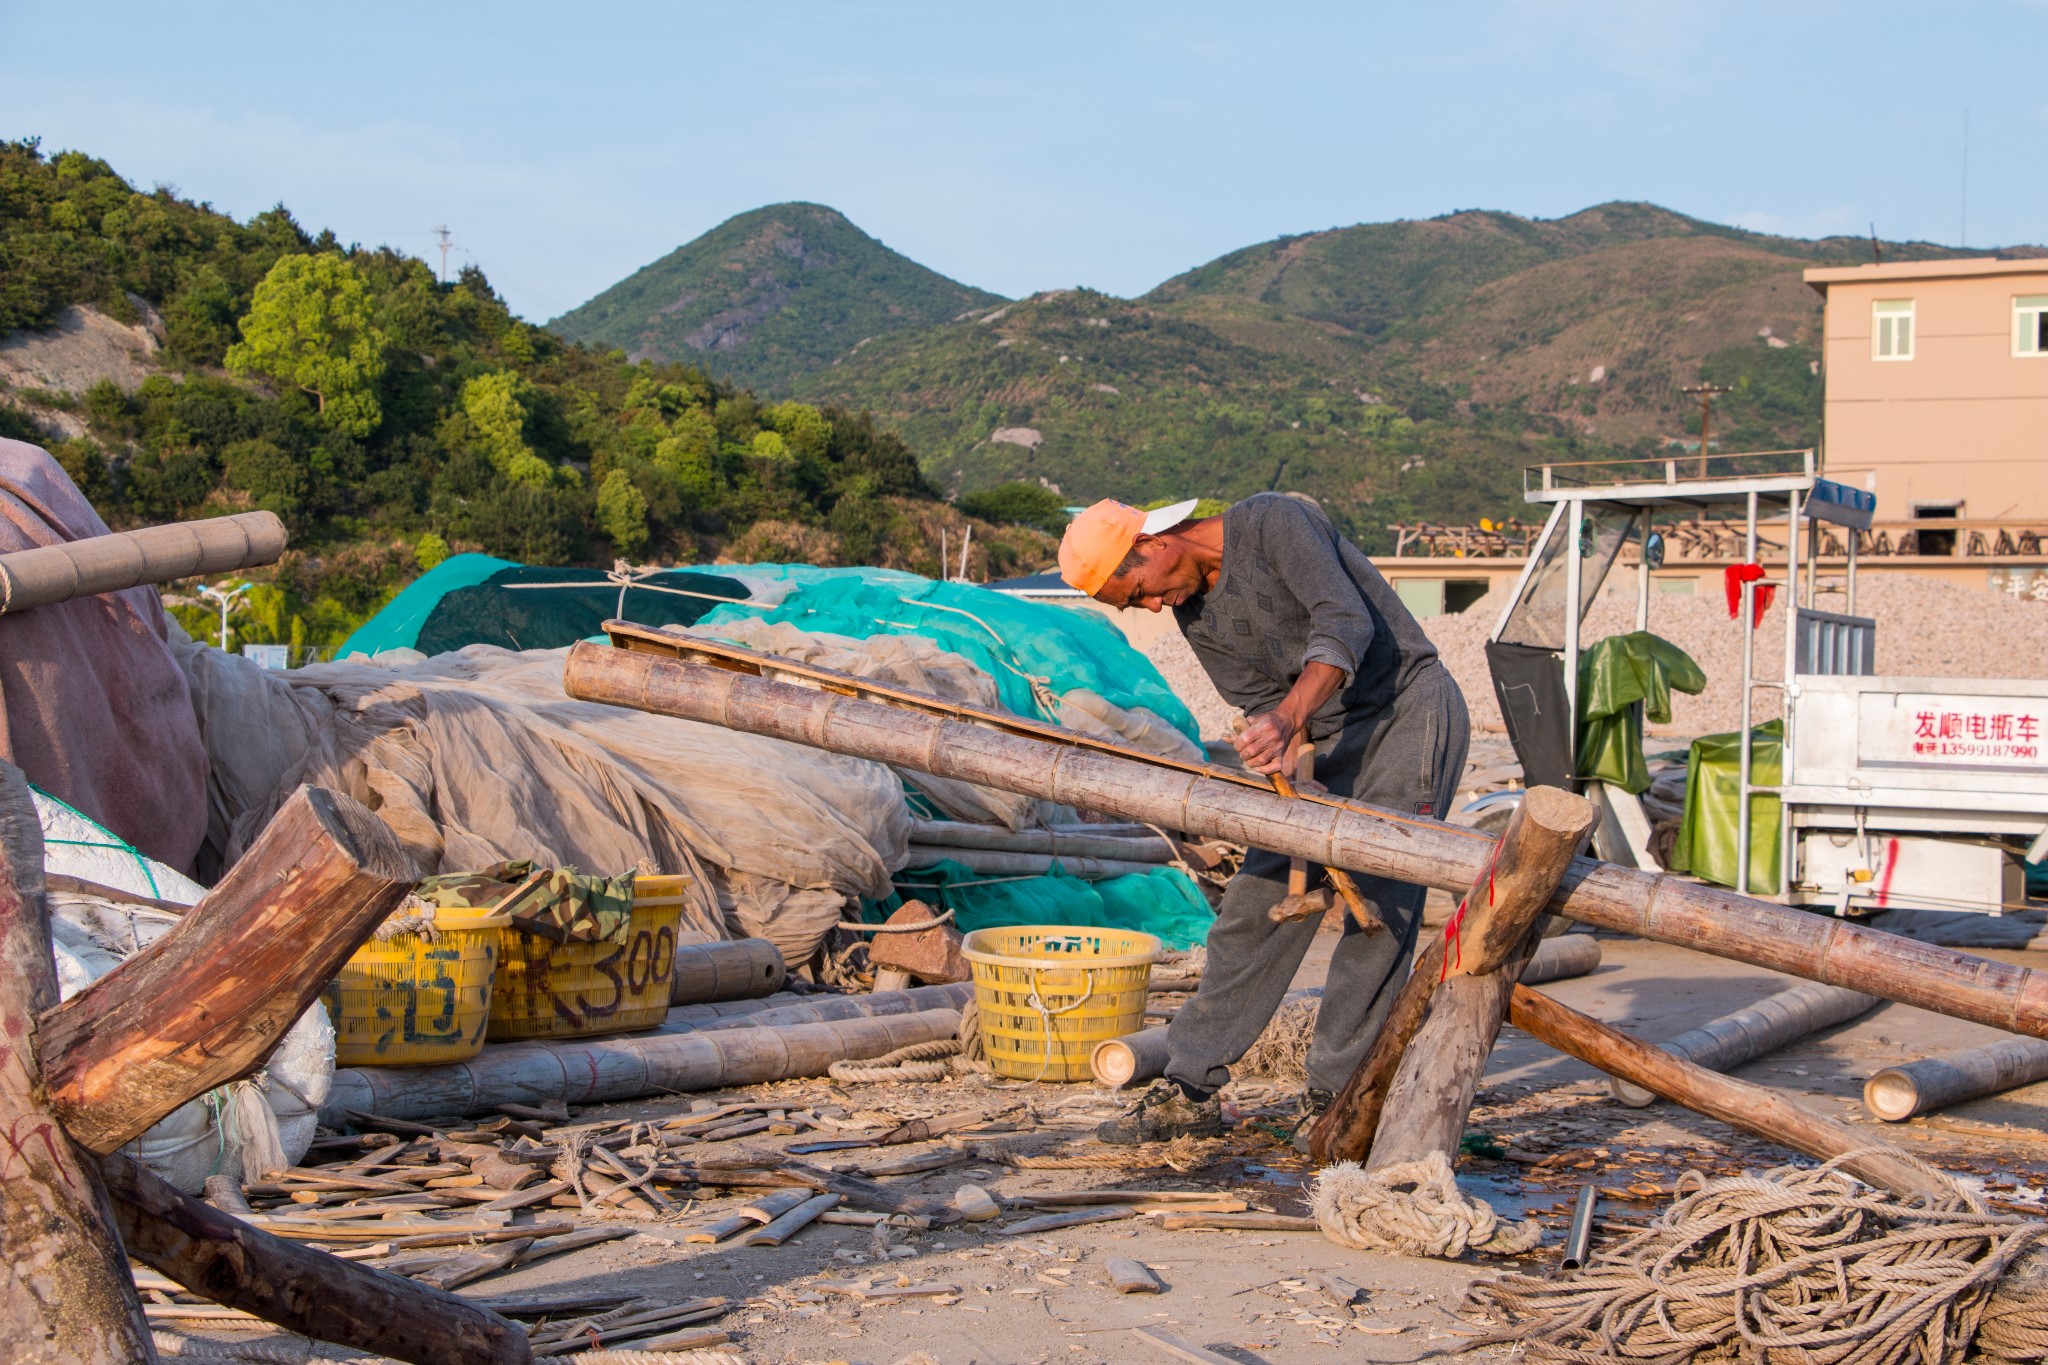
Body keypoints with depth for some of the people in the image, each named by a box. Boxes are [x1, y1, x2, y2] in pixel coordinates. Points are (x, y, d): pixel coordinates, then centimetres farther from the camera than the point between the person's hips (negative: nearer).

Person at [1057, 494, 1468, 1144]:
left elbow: (1346, 622, -25)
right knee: (1258, 901, 4)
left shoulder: (1271, 520, -16)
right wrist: (1280, 751, -19)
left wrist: (1287, 717, -38)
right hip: (1324, 740, 8)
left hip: (1409, 707, -8)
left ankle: (1333, 1095, -9)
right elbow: (1259, 700, 4)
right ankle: (1190, 1089, 9)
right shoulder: (1194, 616, 6)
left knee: (1379, 901, -15)